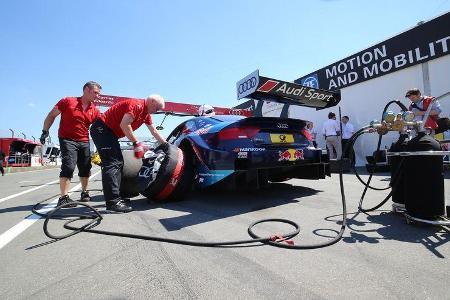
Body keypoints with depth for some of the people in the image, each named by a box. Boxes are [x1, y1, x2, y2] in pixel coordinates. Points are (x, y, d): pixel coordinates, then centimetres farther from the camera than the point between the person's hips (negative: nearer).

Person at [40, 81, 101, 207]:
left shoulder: (95, 110, 5)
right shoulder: (68, 101, -4)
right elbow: (51, 115, 1)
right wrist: (45, 131, -3)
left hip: (84, 141, 5)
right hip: (67, 140, -4)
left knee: (85, 168, 10)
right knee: (68, 166, -18)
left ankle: (84, 193, 28)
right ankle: (64, 197, -13)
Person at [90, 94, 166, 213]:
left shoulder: (146, 113, 13)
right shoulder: (137, 105, -17)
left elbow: (154, 131, 19)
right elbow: (124, 124, -27)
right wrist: (136, 143, -20)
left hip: (110, 133, 11)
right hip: (101, 129, -11)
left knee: (118, 163, 10)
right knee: (112, 163, -17)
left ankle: (115, 197, 15)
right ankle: (112, 201, -18)